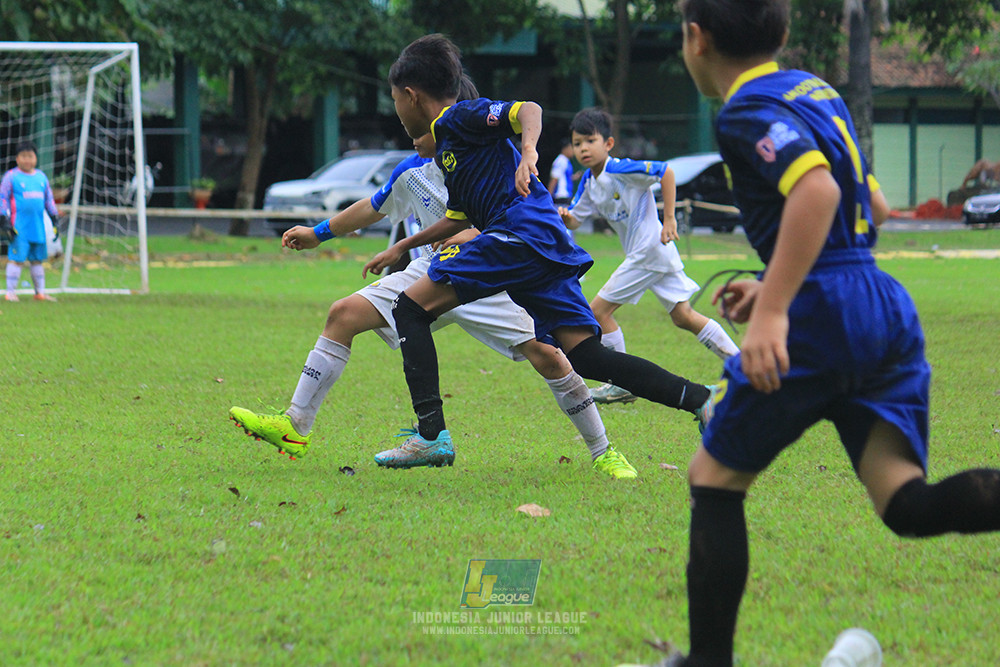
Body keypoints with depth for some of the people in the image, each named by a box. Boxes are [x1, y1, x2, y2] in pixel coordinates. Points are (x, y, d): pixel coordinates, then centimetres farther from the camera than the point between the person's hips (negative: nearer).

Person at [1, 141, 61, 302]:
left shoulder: (41, 177, 15)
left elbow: (48, 199, 22)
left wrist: (55, 221, 19)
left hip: (38, 227, 5)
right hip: (19, 227, -5)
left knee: (37, 259, 10)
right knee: (16, 258, -8)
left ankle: (40, 292, 17)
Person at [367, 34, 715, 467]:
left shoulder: (458, 117, 4)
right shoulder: (446, 148, 32)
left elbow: (527, 110, -12)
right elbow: (457, 219, 44)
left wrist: (528, 152, -30)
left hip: (521, 233, -10)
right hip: (549, 249, 10)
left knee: (411, 308, -5)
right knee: (587, 358, 0)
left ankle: (431, 434, -15)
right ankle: (706, 401, -11)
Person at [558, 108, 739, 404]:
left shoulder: (620, 169, -16)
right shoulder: (589, 182, 10)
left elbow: (665, 171, -17)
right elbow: (576, 219, 11)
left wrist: (668, 218, -18)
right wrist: (566, 217, -14)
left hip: (649, 249, -9)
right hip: (650, 255, 9)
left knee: (599, 310, -6)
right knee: (683, 316, 11)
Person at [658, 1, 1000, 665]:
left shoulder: (749, 111, -7)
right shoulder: (815, 91, 21)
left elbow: (817, 188, -26)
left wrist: (774, 309, -29)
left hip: (821, 313, -8)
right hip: (887, 307, 8)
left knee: (715, 478, 11)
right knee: (908, 503, -6)